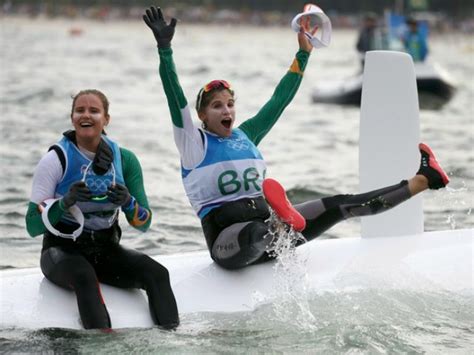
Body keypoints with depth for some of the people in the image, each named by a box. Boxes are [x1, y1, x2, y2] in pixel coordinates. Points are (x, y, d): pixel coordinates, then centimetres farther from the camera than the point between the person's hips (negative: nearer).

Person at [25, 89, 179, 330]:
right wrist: (65, 202, -28)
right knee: (85, 276, -37)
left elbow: (144, 223, 5)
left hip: (106, 249, 4)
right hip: (63, 249, -4)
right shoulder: (57, 159, -7)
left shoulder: (124, 159, 3)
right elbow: (33, 225, -10)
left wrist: (128, 203, -17)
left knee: (157, 273, -24)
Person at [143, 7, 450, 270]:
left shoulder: (246, 135, 16)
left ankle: (423, 180, -3)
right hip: (228, 240, -5)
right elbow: (176, 98, -14)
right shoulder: (194, 142, -1)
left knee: (341, 206, -3)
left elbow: (280, 100, 20)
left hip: (267, 227, 6)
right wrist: (165, 48, -25)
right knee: (253, 233, -47)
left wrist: (304, 54, 19)